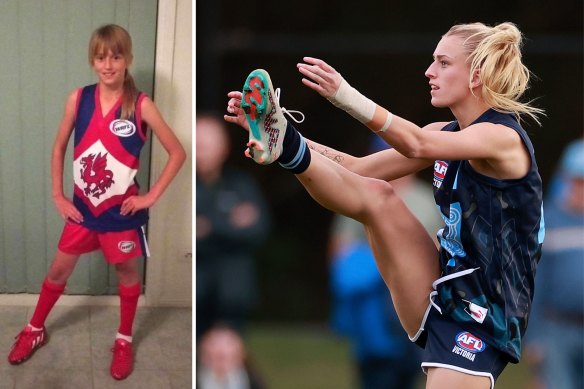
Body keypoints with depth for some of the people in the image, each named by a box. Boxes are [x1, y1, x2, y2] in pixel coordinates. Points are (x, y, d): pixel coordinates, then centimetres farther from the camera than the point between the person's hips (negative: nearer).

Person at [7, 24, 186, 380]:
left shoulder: (141, 105, -16)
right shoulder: (79, 99, -8)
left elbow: (178, 153, -9)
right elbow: (60, 148, 5)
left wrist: (152, 196, -11)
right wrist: (58, 196, 1)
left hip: (122, 209, -2)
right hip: (83, 206, 3)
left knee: (126, 272, 14)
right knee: (59, 270, 13)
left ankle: (124, 341, 31)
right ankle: (35, 330, 32)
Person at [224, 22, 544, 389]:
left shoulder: (503, 136, -13)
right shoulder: (447, 135, 12)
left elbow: (416, 145, -30)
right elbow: (359, 170, 9)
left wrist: (346, 96, -43)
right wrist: (284, 136, -3)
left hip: (482, 318, -7)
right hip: (441, 291, 7)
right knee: (375, 195, -10)